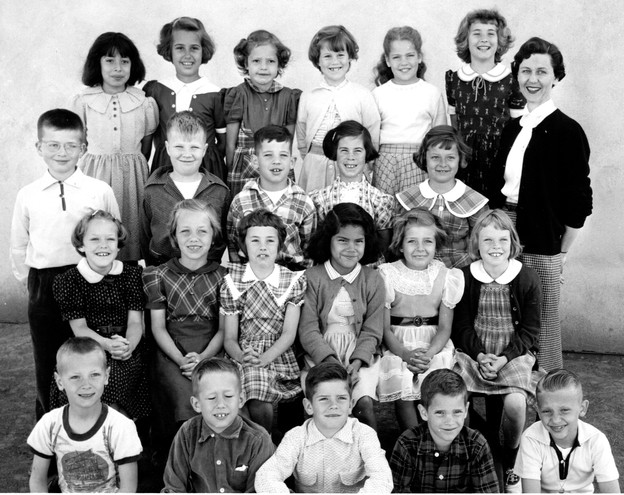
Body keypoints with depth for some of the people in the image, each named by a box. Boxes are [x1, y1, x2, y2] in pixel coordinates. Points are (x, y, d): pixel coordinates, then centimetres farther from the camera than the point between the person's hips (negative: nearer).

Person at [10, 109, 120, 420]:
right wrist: (33, 283, 13)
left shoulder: (100, 192, -3)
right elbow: (18, 246, 13)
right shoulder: (27, 196, 3)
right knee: (47, 368, 11)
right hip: (44, 292, 2)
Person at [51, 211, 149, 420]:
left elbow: (135, 321, 0)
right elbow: (79, 326, -5)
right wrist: (107, 344, -25)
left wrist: (128, 345, -24)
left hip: (127, 353, 0)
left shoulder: (132, 275, 5)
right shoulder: (67, 281, 1)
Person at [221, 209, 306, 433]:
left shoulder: (294, 280, 6)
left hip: (279, 357, -1)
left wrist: (264, 358, -17)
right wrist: (242, 356, -17)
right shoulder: (232, 283, 7)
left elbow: (288, 334, -1)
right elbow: (229, 338, 5)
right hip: (243, 358, 1)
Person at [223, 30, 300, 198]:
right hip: (243, 173, -2)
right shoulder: (238, 95, -1)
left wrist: (285, 168, 4)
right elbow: (230, 144, 1)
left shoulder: (288, 96, 5)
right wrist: (231, 173, 1)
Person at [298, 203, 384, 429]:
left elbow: (372, 332, 2)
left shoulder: (373, 280, 4)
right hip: (321, 355, -1)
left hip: (361, 355, 1)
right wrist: (330, 361, -19)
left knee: (364, 403, -24)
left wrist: (356, 363, -15)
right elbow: (308, 329, -5)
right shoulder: (312, 277, 0)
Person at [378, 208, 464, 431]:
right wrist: (406, 354, -20)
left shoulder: (445, 276, 4)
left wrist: (429, 354, -18)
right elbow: (384, 328, -3)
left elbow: (444, 327, 2)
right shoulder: (388, 275, -1)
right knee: (402, 387, -27)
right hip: (398, 345, -1)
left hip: (434, 344, 1)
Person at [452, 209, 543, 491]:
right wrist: (480, 355, -12)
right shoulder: (465, 278, 1)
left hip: (514, 354, -1)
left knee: (515, 402, -28)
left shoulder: (527, 279, -1)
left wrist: (504, 358, -13)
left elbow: (529, 331, 0)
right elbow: (461, 326, 3)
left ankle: (510, 464, 0)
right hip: (473, 352, 1)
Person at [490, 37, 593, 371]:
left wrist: (562, 251, -7)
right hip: (504, 231, 6)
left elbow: (578, 200, -6)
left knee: (542, 319, 1)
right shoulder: (512, 128, 13)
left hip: (541, 243, -5)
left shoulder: (567, 130, -6)